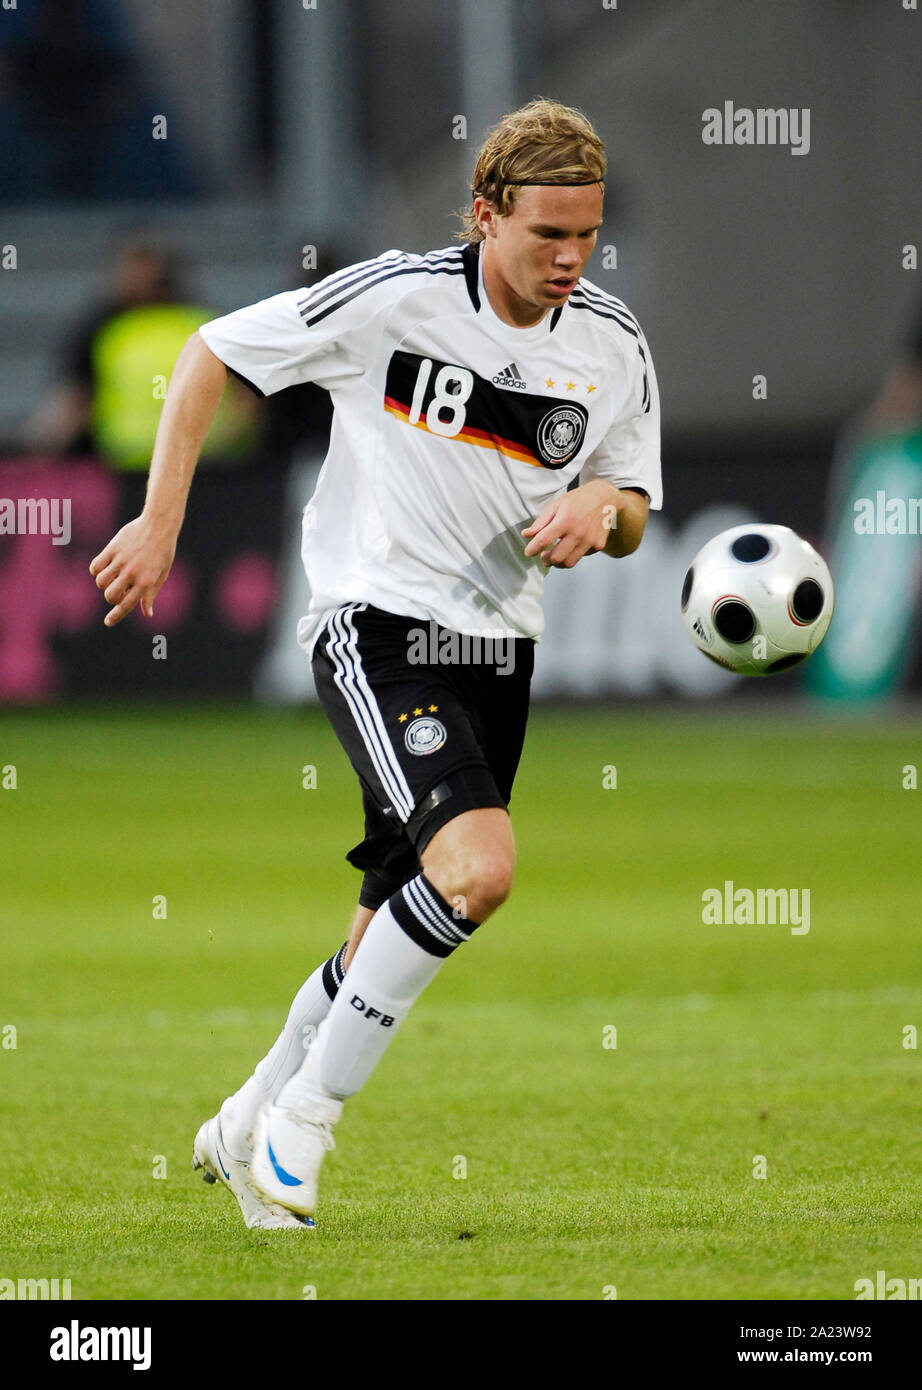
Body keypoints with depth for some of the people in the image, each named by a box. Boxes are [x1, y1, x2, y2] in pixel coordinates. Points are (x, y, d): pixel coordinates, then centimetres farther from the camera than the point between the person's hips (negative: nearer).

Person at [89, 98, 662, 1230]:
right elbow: (212, 351, -2)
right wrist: (160, 522, -5)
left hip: (498, 648, 6)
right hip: (375, 625, -6)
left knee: (395, 935, 12)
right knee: (477, 863, -27)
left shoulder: (613, 349, 1)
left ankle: (250, 1128, 34)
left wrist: (603, 506, -12)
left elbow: (630, 521, 13)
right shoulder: (392, 298, -13)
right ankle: (303, 1120, -14)